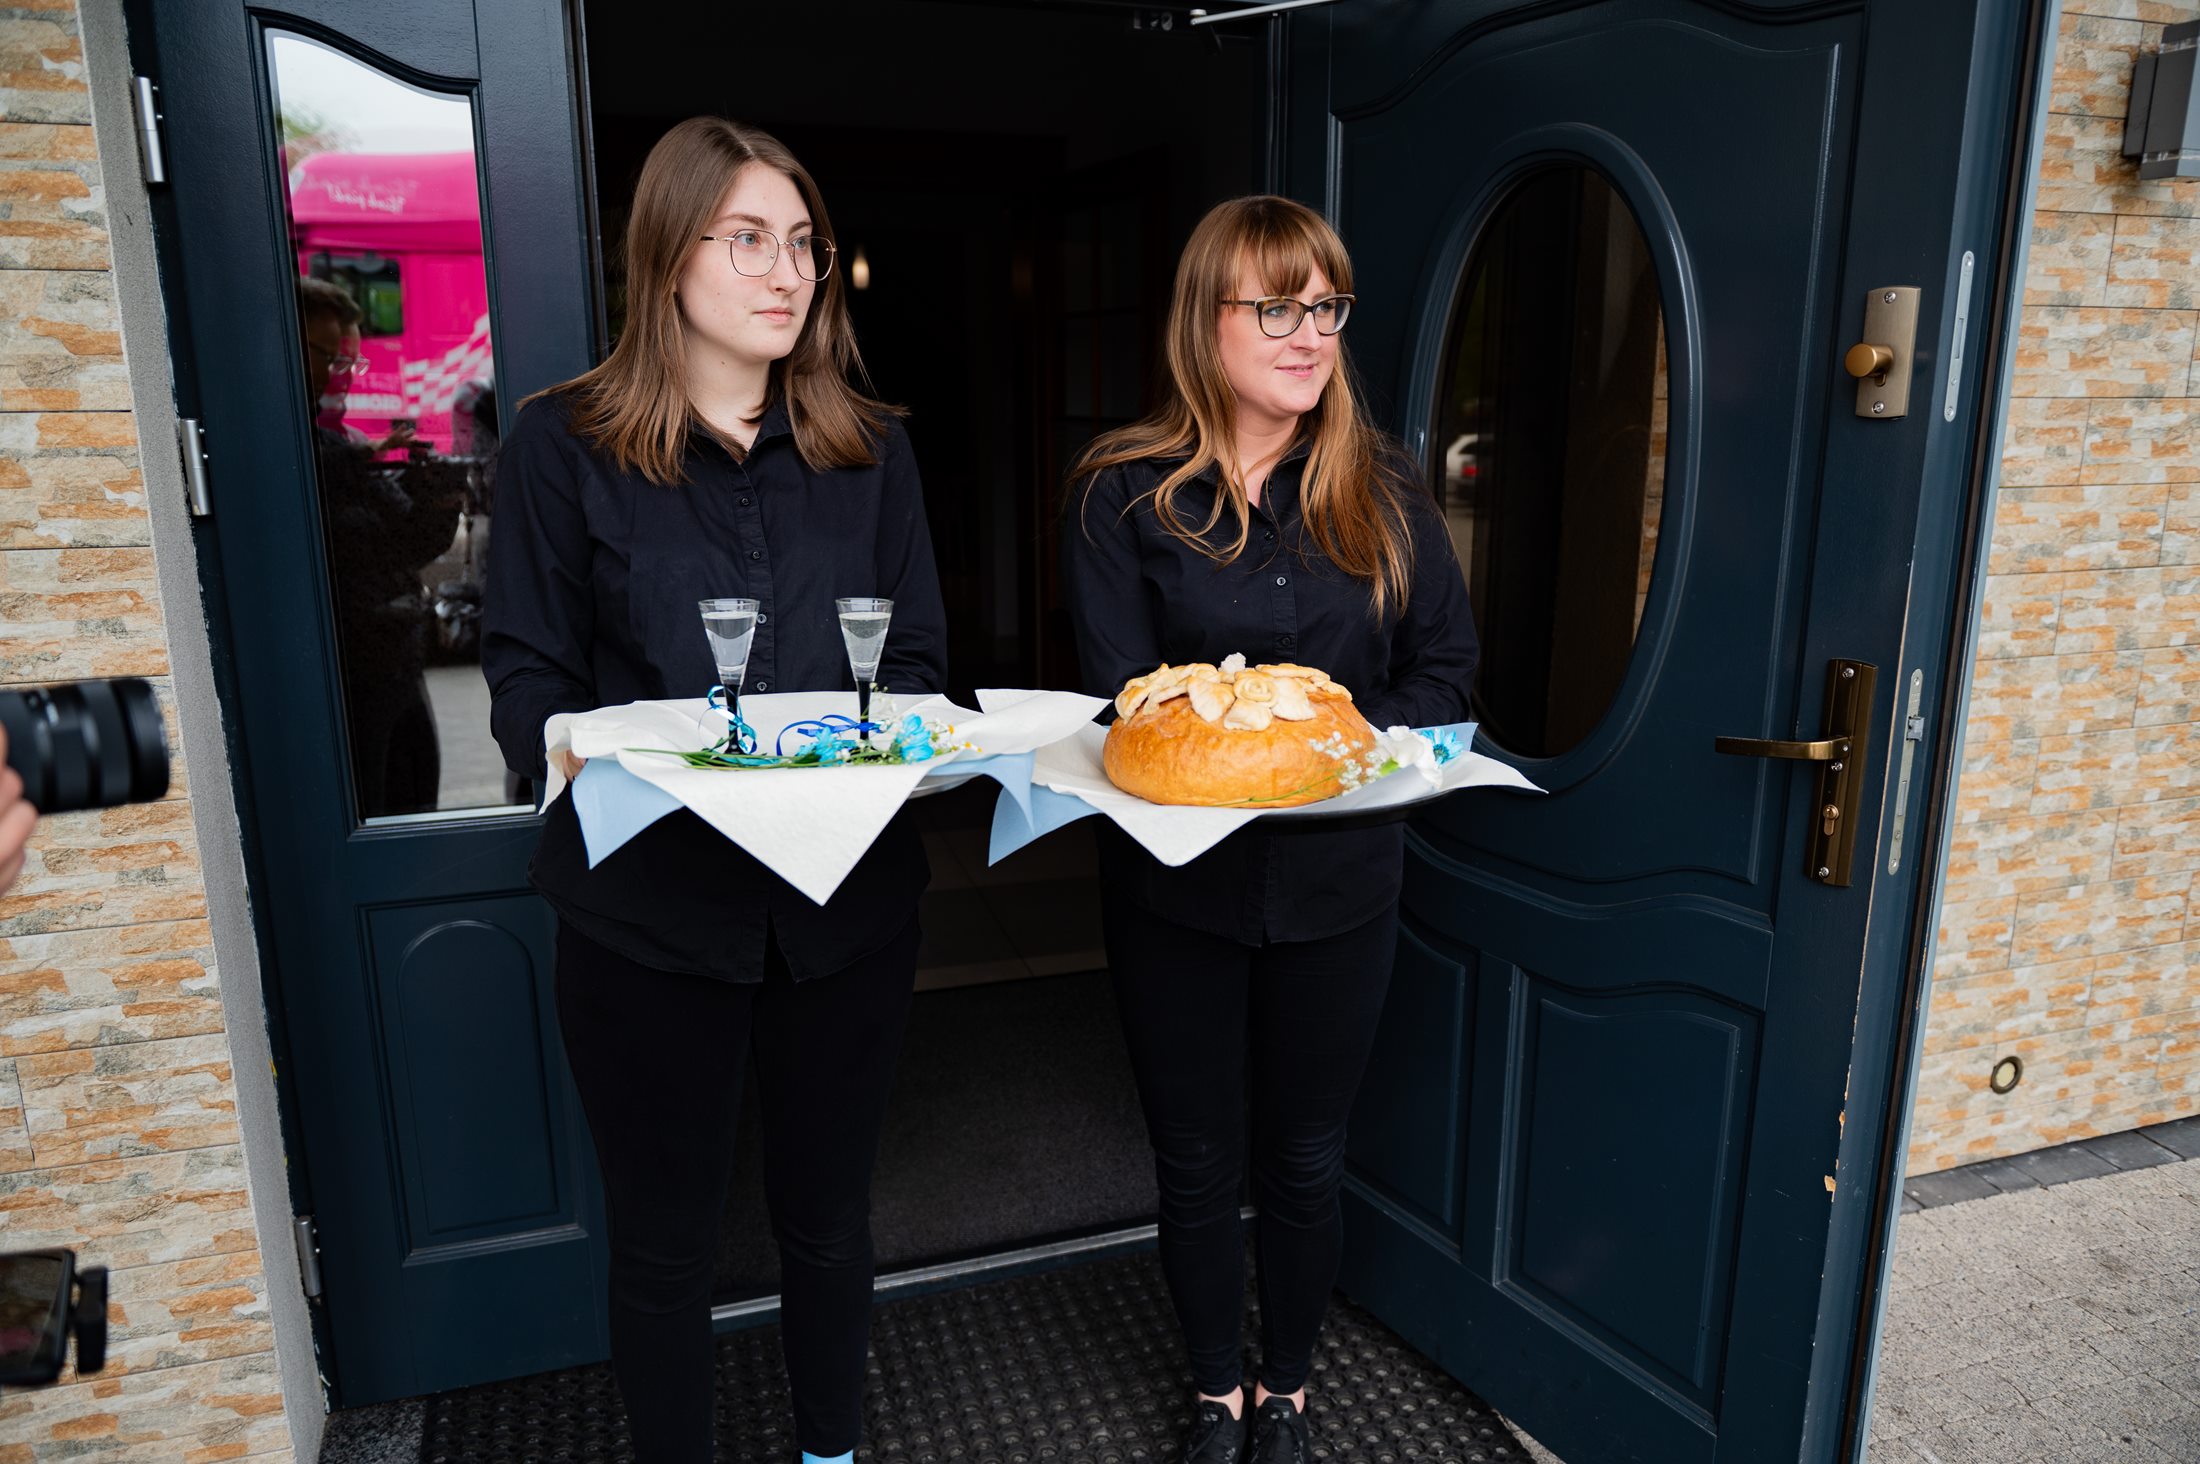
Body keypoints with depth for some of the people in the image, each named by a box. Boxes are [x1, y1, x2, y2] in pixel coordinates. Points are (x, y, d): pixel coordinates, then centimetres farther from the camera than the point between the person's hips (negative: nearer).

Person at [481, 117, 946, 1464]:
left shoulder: (870, 449, 6)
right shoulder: (563, 445, -3)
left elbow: (920, 658, 7)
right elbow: (529, 679, -2)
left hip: (847, 900, 3)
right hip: (648, 907, -2)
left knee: (830, 1216, 20)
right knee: (666, 1241, 14)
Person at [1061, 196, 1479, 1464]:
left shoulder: (1381, 488, 2)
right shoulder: (1127, 496, -6)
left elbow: (1445, 667, 1)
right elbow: (1121, 697, -10)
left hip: (1337, 879, 2)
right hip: (1178, 877, -1)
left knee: (1307, 1159, 16)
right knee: (1199, 1161, 15)